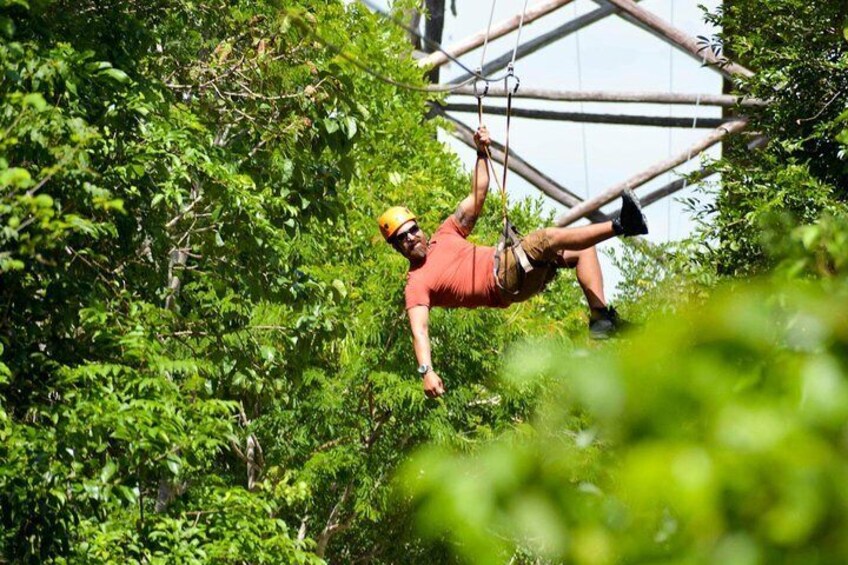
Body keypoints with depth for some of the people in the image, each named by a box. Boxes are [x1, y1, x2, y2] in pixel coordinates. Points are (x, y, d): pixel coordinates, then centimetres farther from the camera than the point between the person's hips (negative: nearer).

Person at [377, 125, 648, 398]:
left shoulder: (445, 236, 18)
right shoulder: (416, 283, -2)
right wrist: (426, 371, -31)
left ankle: (600, 316, -11)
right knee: (547, 237, -27)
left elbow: (477, 194, 19)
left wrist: (482, 153, 8)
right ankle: (620, 225, -33)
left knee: (583, 249, 5)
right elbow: (419, 330, -15)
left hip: (515, 265, 9)